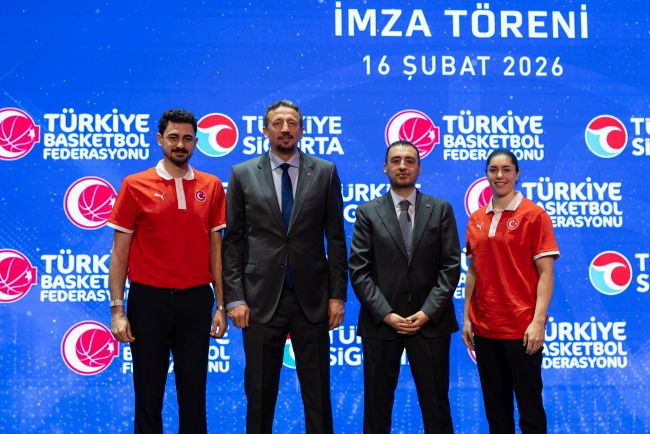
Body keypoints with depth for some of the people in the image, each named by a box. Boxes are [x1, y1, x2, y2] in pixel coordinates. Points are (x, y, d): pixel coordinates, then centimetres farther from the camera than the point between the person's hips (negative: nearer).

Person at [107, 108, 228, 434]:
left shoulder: (211, 186, 5)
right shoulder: (135, 185, -1)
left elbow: (216, 247, 8)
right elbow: (120, 251, -1)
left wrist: (221, 305, 3)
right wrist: (117, 309, -6)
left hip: (196, 298, 2)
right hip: (148, 298, -2)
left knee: (194, 391, 10)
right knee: (148, 392, 7)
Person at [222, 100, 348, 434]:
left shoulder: (324, 172, 4)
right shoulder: (243, 174, 4)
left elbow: (336, 238, 5)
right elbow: (233, 241, 2)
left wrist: (337, 294, 0)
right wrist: (234, 298, -4)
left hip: (311, 299, 0)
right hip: (261, 298, 0)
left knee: (317, 393, 7)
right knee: (259, 394, 9)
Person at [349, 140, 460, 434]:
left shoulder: (441, 210, 6)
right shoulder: (368, 212, 5)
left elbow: (451, 266, 0)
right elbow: (359, 270, -2)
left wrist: (428, 312, -11)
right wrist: (386, 314, -11)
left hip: (430, 322, 0)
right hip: (380, 322, 0)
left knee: (436, 406, 7)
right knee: (377, 406, 8)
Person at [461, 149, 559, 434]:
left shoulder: (533, 215, -5)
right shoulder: (476, 219, 9)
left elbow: (546, 273, -9)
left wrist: (538, 322, -16)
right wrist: (467, 318, 9)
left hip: (521, 328, -5)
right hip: (484, 328, 5)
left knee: (529, 405, 2)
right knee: (495, 407, 13)